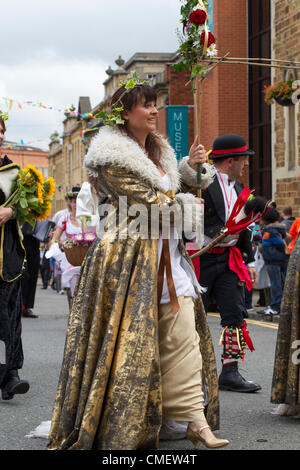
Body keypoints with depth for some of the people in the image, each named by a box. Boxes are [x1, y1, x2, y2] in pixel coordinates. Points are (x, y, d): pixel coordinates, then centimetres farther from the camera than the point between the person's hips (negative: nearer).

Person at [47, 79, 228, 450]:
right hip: (130, 255, -8)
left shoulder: (158, 151, 19)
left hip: (166, 254, 8)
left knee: (184, 336, 1)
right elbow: (146, 201, -15)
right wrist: (189, 205, -2)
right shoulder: (113, 154, -9)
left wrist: (190, 167, 7)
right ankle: (122, 428, 5)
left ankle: (196, 420, 2)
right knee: (131, 339, -5)